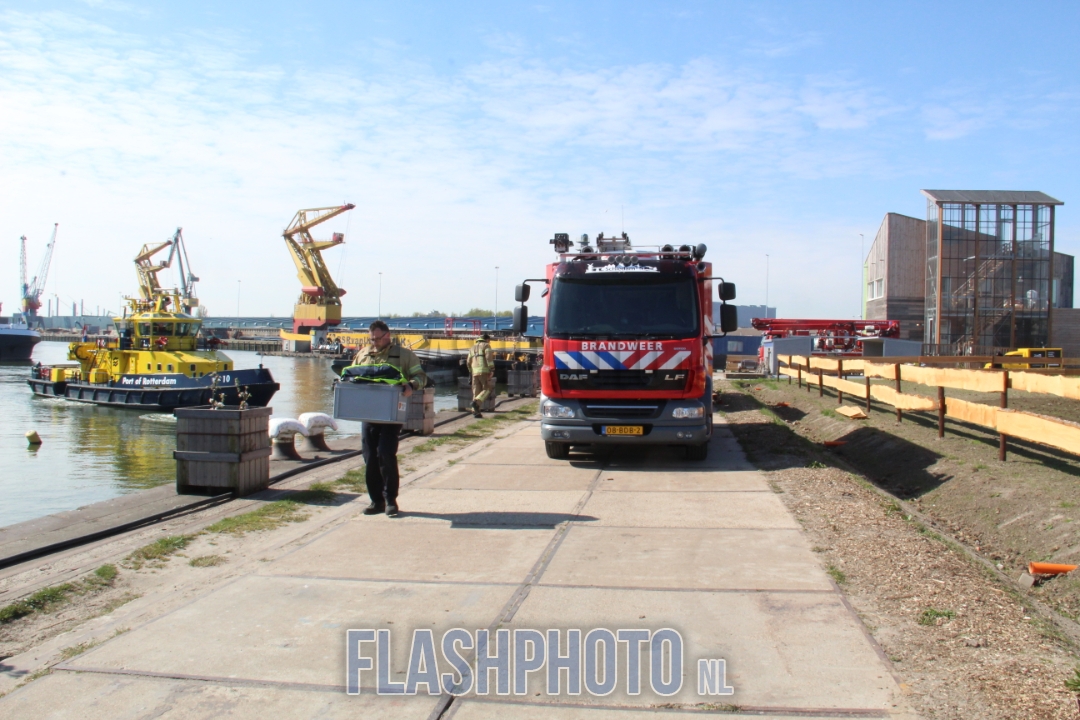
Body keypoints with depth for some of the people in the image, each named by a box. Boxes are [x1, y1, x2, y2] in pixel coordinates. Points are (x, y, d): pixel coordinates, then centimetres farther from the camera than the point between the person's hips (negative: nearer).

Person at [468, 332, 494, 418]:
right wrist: (492, 368, -16)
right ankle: (476, 402, -23)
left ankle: (475, 411, 2)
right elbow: (489, 357, -13)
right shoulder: (486, 345, 2)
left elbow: (469, 362, 20)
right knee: (487, 389, 0)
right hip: (484, 371, -6)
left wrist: (471, 372, 29)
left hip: (475, 371, 6)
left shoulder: (473, 347, 22)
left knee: (476, 391, 7)